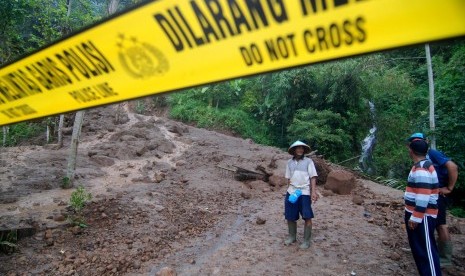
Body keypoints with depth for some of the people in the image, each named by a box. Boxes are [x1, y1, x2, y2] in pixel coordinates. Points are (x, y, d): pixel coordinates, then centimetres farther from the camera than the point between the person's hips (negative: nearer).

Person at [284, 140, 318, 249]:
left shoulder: (308, 161, 0)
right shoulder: (289, 162, 8)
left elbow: (313, 177, -3)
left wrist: (313, 192, -12)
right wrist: (289, 191, 9)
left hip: (305, 193, -3)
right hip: (291, 192, 3)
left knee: (307, 217, -1)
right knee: (290, 217, 9)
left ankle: (306, 241, 13)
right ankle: (292, 237, 29)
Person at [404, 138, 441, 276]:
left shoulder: (421, 169, -21)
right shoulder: (423, 165, 11)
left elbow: (423, 196, -26)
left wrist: (415, 217, -23)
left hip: (422, 216, -10)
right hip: (416, 213, 10)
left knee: (426, 248, -3)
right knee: (418, 246, 19)